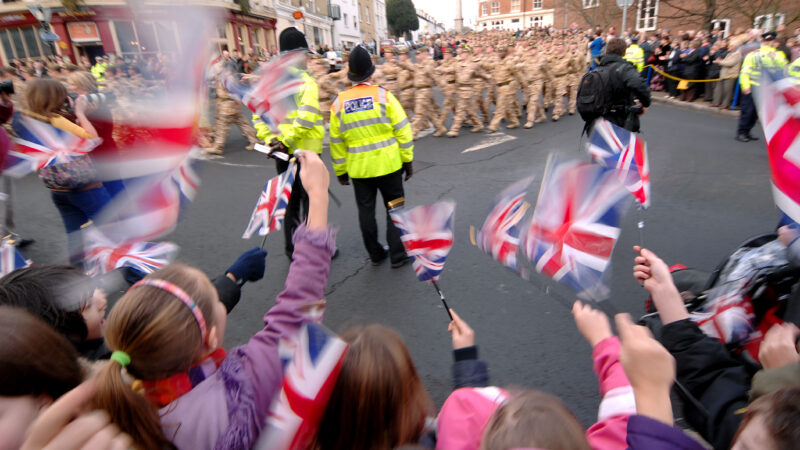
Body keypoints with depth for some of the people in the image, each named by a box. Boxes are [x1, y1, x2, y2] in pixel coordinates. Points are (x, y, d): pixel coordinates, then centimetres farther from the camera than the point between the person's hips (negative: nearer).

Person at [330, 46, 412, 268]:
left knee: (366, 211, 14)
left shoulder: (339, 102, -1)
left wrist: (340, 171, 13)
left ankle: (375, 254, 25)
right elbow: (403, 130, -7)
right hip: (388, 164, -2)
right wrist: (408, 159, 2)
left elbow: (336, 140, 3)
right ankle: (397, 255, 15)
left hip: (358, 168, 2)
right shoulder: (383, 95, -8)